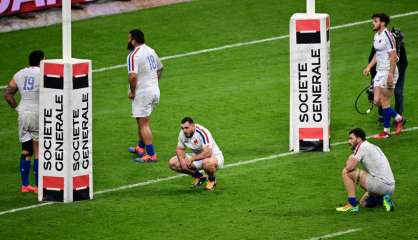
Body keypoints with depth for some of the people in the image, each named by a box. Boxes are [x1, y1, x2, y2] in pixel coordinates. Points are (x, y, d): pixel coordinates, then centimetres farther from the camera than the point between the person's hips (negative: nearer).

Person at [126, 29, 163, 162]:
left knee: (143, 123, -3)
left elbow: (132, 76, -30)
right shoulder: (151, 51, 9)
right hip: (155, 90, 9)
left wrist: (132, 91, -16)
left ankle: (151, 154, -5)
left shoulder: (134, 55, -19)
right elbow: (160, 69, 23)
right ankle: (141, 147, 38)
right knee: (142, 121, 24)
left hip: (142, 93, -9)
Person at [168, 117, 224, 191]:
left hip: (214, 156, -7)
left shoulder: (202, 132, -29)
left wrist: (192, 159, -31)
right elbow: (180, 149, 4)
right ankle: (199, 177, 13)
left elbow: (208, 153, -36)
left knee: (208, 163, -44)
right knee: (172, 163, -7)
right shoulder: (183, 133, -7)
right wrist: (182, 160, -17)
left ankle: (212, 179, -6)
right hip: (197, 156, 7)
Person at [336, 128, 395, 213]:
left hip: (381, 185, -10)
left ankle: (352, 204, -6)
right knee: (363, 202, 32)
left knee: (346, 173, -6)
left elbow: (349, 167, -12)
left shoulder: (362, 147, -7)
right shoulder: (374, 147, 21)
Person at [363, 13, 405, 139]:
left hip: (388, 72, -9)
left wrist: (390, 74, -23)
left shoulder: (387, 36, -17)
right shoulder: (376, 35, 11)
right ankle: (398, 118, 23)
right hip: (379, 72, 9)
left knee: (384, 102, -4)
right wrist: (369, 67, 15)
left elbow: (393, 56, -20)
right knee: (377, 101, 6)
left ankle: (386, 131, 8)